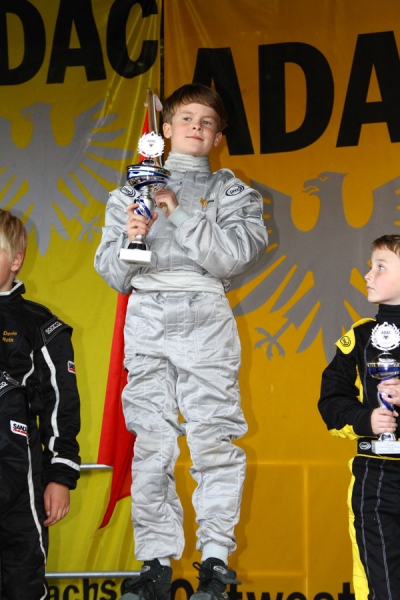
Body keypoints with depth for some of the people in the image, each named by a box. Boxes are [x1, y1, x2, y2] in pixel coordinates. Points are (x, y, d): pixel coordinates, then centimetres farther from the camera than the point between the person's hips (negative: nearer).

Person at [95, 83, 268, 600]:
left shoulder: (232, 192, 15)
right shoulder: (133, 189, 19)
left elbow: (233, 255, -3)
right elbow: (112, 272, 14)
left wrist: (180, 213, -10)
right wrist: (130, 238, -7)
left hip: (206, 316, -1)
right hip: (146, 314, 2)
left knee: (214, 438, -9)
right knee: (151, 441, -4)